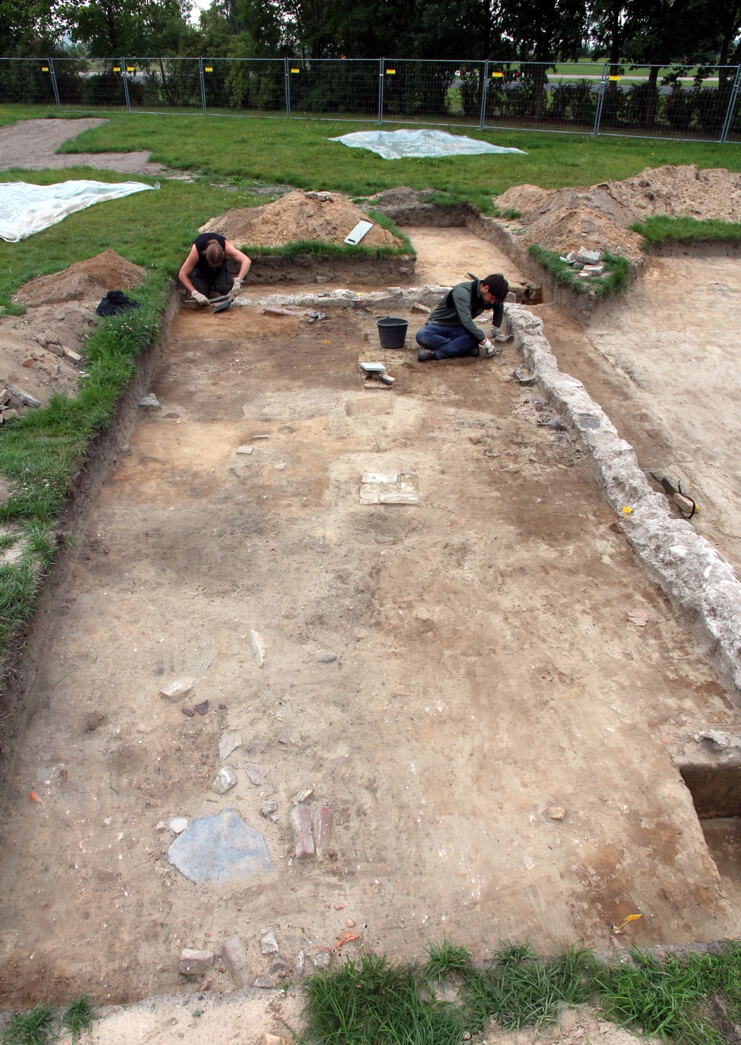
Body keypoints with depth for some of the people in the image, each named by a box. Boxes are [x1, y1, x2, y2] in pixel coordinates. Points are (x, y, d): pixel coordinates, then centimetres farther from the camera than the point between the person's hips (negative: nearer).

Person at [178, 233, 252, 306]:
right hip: (200, 266, 0)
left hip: (220, 268, 1)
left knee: (225, 290, -23)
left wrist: (238, 281, -54)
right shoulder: (196, 250, -39)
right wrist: (195, 293, -44)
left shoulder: (226, 246, -38)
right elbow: (182, 274, -33)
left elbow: (247, 261, -43)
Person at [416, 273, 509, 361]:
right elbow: (466, 321, -37)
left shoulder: (487, 296, -3)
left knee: (476, 337, -31)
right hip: (438, 325, -5)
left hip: (457, 329, 5)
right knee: (422, 336, -41)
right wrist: (484, 341, -37)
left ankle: (434, 353, -33)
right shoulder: (462, 292, -26)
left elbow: (500, 306, 21)